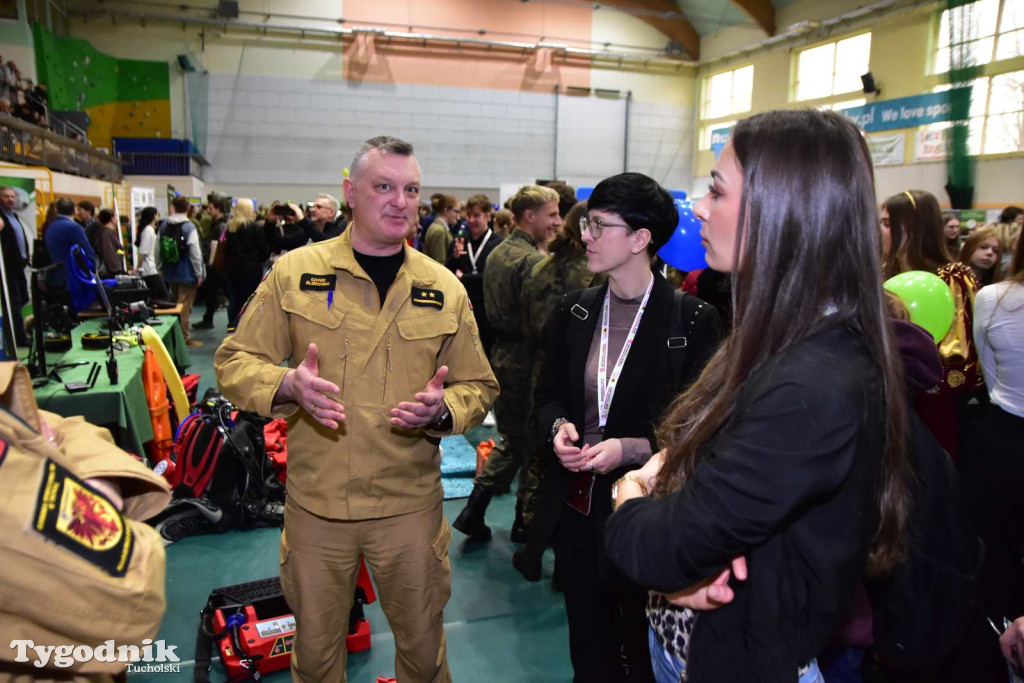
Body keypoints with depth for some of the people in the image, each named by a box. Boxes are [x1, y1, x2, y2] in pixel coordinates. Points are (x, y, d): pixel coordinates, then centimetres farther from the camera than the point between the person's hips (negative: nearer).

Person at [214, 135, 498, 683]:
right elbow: (234, 362, 0)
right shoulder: (293, 273, -3)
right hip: (315, 502, 0)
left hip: (410, 505, 1)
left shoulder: (444, 288, 1)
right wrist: (287, 384, -21)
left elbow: (478, 386, 5)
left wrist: (442, 409, -17)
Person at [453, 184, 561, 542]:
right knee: (533, 444, 8)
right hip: (526, 361, -8)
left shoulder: (496, 254, 9)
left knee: (511, 439, 21)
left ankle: (474, 510, 19)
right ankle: (526, 522, 22)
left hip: (499, 355, 8)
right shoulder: (532, 260, -18)